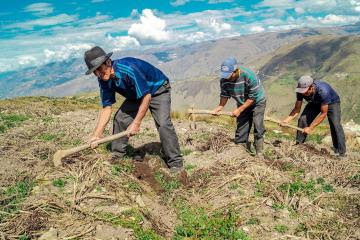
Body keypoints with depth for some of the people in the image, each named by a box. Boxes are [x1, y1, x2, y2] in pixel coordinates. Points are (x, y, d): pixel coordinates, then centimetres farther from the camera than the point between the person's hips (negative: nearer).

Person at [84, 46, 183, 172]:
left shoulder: (129, 69, -37)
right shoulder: (104, 80, -13)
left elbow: (146, 96, -32)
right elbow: (107, 107, -10)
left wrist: (136, 123, -29)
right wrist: (97, 134, -16)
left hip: (157, 90, -7)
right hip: (135, 95, 8)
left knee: (163, 123, -24)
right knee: (120, 119, -1)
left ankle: (175, 163, -12)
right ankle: (117, 156, 16)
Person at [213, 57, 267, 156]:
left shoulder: (249, 76, -34)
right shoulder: (224, 80, -19)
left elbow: (252, 97, -29)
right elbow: (224, 95, -8)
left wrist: (239, 110, -31)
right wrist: (220, 107, -26)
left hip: (257, 102, -5)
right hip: (242, 104, 5)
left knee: (258, 127, -13)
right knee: (241, 130, 3)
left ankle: (259, 154, -2)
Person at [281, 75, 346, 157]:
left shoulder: (323, 91, -42)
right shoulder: (301, 91, -28)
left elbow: (323, 113, -34)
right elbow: (297, 109, -19)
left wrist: (310, 128, -35)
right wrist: (287, 120, -35)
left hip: (332, 103, -4)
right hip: (315, 103, 4)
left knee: (335, 124, -22)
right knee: (302, 120, -14)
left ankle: (341, 153, -14)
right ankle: (298, 145, 0)